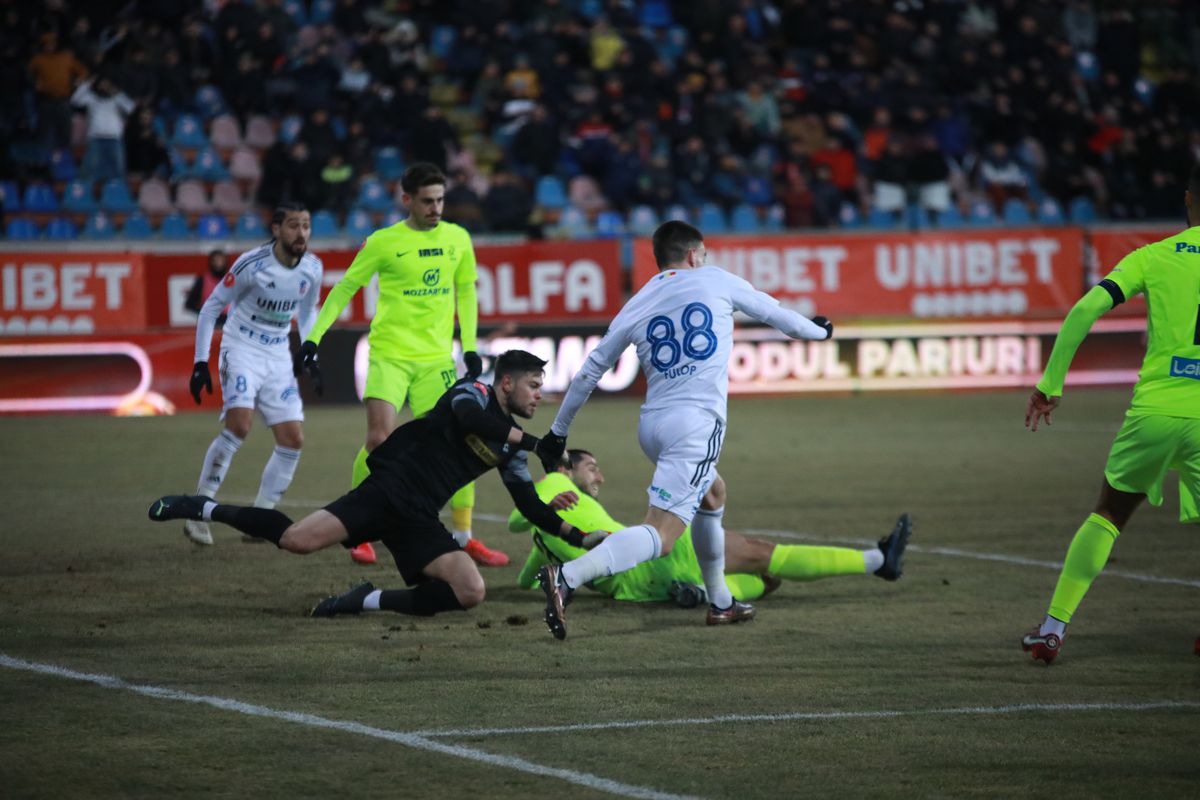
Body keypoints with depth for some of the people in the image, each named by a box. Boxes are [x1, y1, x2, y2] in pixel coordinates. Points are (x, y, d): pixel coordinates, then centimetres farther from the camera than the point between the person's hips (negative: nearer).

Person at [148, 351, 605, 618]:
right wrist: (534, 443, -24)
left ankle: (370, 602, -1)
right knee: (297, 540, -24)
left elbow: (530, 507, 23)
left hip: (418, 520, 7)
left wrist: (578, 537, 14)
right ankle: (205, 509, -4)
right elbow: (467, 416, -26)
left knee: (471, 593, -14)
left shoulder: (511, 447, 19)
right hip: (390, 487, -7)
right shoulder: (474, 393, -1)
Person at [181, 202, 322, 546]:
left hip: (278, 357, 6)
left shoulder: (312, 268, -2)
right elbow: (211, 308, -9)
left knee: (293, 439, -3)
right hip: (241, 350, -6)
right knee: (239, 425, -26)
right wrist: (200, 363, -12)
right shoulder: (251, 264, -18)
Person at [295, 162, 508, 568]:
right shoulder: (384, 242, -4)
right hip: (389, 354, -3)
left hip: (437, 358, 3)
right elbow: (345, 288, 3)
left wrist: (470, 347, 9)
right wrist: (314, 336, -2)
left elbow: (466, 291, 17)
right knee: (379, 439, -14)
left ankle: (464, 536, 11)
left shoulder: (457, 238, 6)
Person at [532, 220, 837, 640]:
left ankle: (720, 602, 33)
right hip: (697, 421, -6)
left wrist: (558, 432, 26)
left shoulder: (636, 306, 15)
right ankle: (567, 576, -35)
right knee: (659, 535, -15)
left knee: (713, 493, 31)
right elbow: (774, 313, 21)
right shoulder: (716, 281, 8)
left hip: (652, 423, 6)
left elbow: (589, 372, 17)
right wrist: (818, 330, 41)